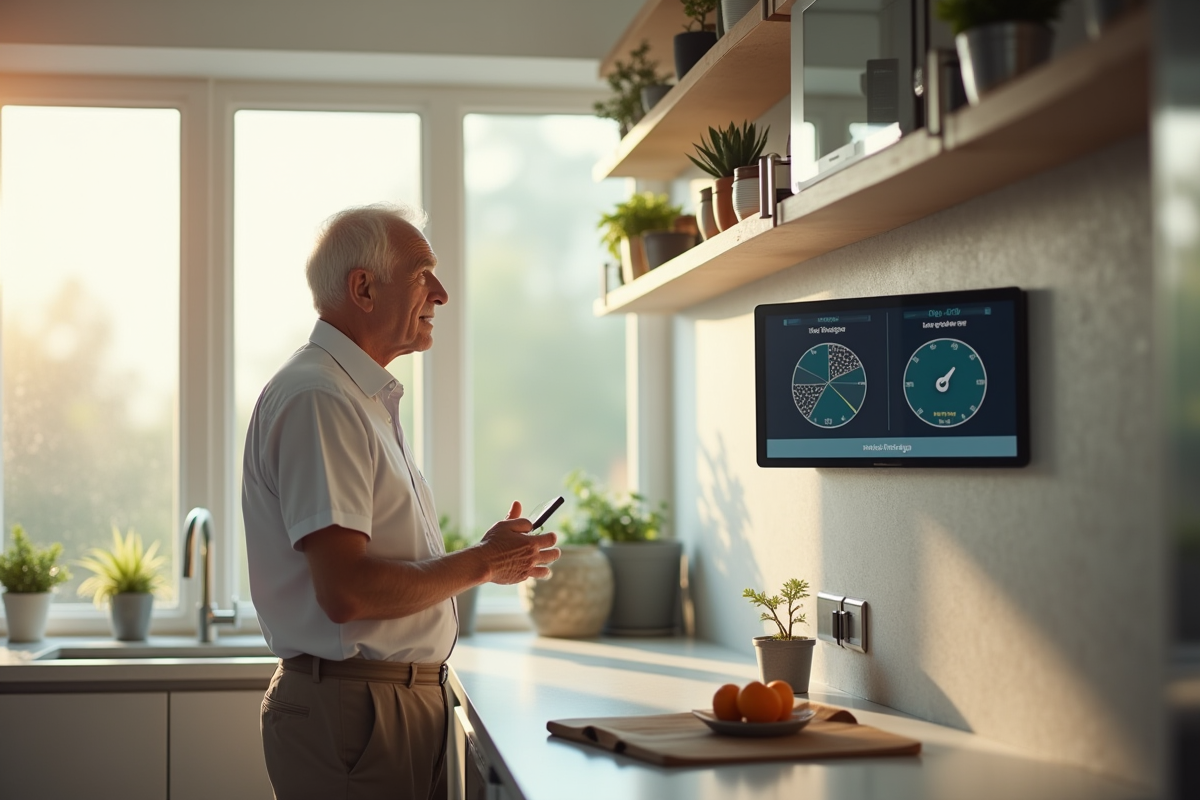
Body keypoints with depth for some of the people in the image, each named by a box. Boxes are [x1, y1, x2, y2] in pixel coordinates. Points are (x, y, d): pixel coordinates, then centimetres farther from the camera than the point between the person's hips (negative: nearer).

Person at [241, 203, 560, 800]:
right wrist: (481, 564, -12)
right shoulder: (315, 398, -15)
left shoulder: (368, 400, 18)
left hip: (407, 702, 10)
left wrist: (491, 556, 7)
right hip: (350, 710, -10)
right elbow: (346, 591, -24)